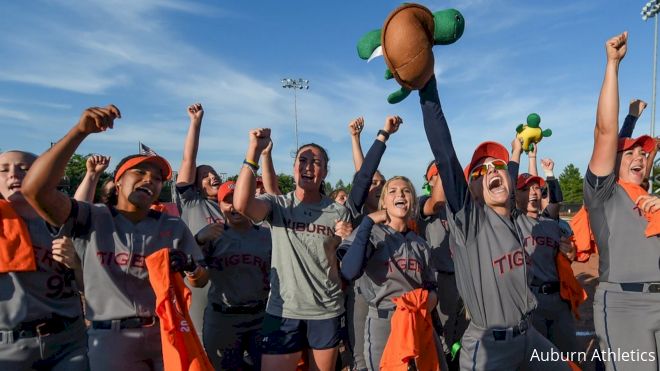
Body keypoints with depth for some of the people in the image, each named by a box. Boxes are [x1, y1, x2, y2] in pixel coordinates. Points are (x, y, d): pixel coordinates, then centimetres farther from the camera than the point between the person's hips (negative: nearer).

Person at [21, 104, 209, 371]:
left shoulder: (174, 227, 5)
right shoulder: (91, 219, -3)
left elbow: (201, 280, 8)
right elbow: (35, 189, -20)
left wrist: (189, 267, -16)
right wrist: (80, 131, -24)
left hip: (166, 331, 3)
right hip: (111, 336, -2)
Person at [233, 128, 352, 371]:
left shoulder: (338, 212, 2)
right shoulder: (277, 204, -3)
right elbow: (242, 204, -25)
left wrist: (350, 240, -14)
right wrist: (254, 150, -23)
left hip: (327, 310, 2)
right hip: (283, 310, -2)